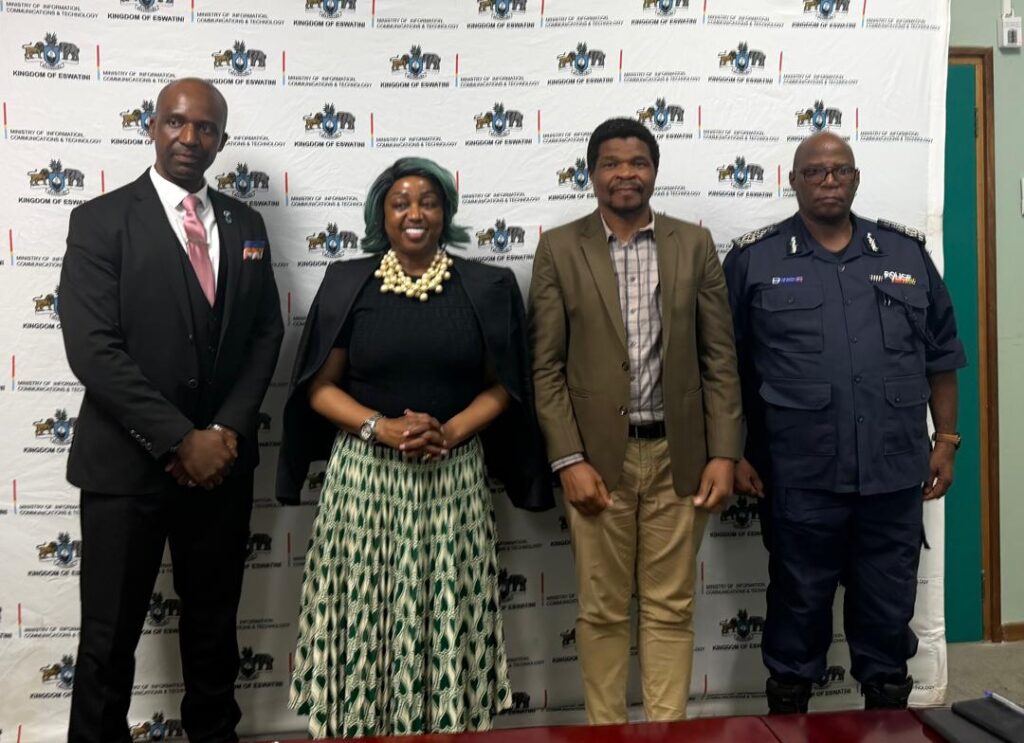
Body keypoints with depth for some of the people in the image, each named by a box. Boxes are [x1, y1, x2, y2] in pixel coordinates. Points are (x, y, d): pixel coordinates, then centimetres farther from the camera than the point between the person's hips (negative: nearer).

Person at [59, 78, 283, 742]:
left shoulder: (244, 224, 8)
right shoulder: (101, 220, -6)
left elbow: (266, 332, 7)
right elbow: (93, 349, -14)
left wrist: (228, 429, -7)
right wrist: (181, 440, -18)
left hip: (222, 458, 4)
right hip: (127, 462, -4)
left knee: (215, 621, 17)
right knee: (110, 635, 6)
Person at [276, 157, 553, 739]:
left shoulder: (485, 287, 3)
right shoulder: (347, 283, 3)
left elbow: (501, 386, 5)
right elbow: (320, 385, 2)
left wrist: (449, 433, -12)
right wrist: (382, 428, -14)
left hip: (453, 480, 0)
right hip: (365, 476, 0)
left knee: (449, 624, 3)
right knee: (365, 619, 3)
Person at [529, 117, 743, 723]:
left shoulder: (694, 244, 5)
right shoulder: (560, 248, 1)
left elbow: (720, 357, 4)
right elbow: (546, 367, -2)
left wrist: (724, 453, -3)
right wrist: (569, 460, -10)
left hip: (678, 453, 1)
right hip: (599, 454, -1)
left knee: (671, 607, 10)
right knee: (603, 609, 9)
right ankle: (605, 730, 24)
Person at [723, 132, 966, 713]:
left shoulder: (906, 252, 8)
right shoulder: (754, 259, -1)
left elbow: (941, 354, 12)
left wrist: (946, 439, 8)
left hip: (894, 472, 3)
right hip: (799, 478, -2)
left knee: (889, 605, 14)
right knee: (799, 603, 11)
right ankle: (787, 712, 29)